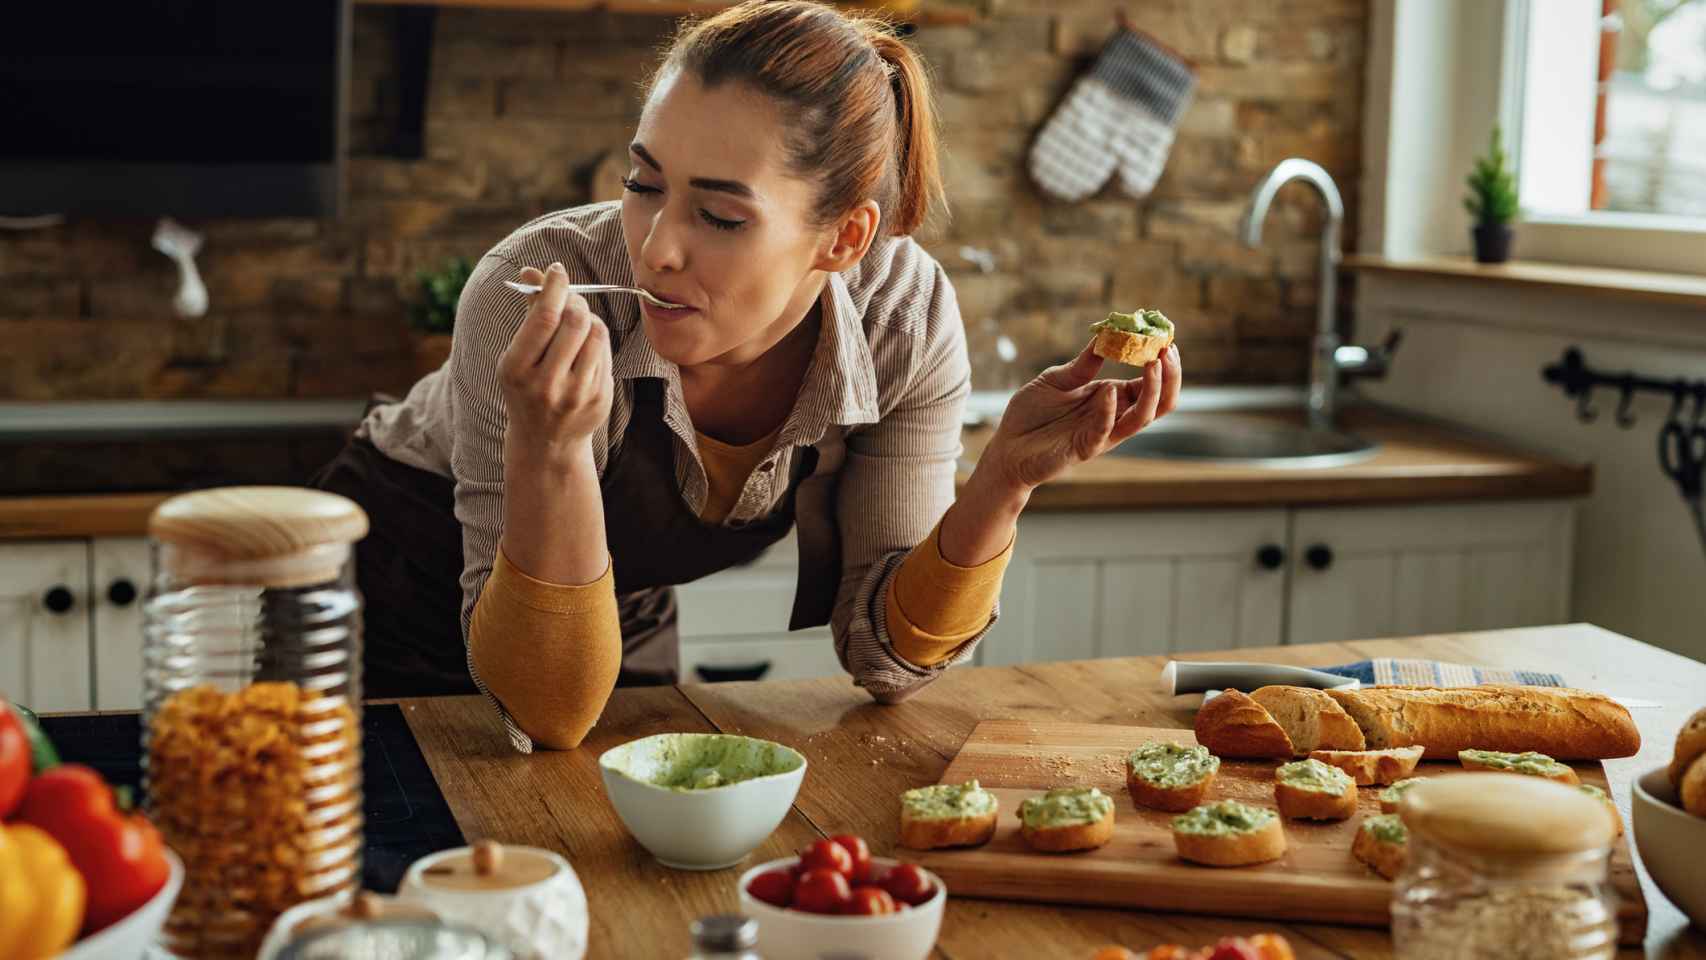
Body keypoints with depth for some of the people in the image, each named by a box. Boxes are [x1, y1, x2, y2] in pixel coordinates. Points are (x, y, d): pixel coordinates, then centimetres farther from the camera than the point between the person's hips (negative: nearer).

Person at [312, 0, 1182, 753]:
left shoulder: (906, 316, -22)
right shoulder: (536, 294, -33)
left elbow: (884, 655, -15)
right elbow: (547, 713, -31)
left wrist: (1006, 478, -31)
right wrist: (550, 445, -45)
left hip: (630, 634, 4)